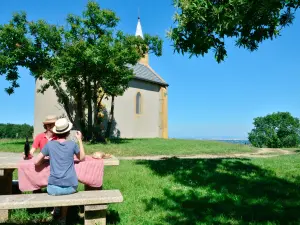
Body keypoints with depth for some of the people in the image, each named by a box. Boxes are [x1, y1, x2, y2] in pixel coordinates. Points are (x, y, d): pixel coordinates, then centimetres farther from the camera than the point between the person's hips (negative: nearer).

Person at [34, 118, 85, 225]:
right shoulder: (72, 144, -4)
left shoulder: (49, 144, -3)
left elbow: (36, 162, 3)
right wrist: (80, 140, 15)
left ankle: (56, 210, 49)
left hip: (54, 188, 0)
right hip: (71, 187, 0)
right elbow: (82, 158, 14)